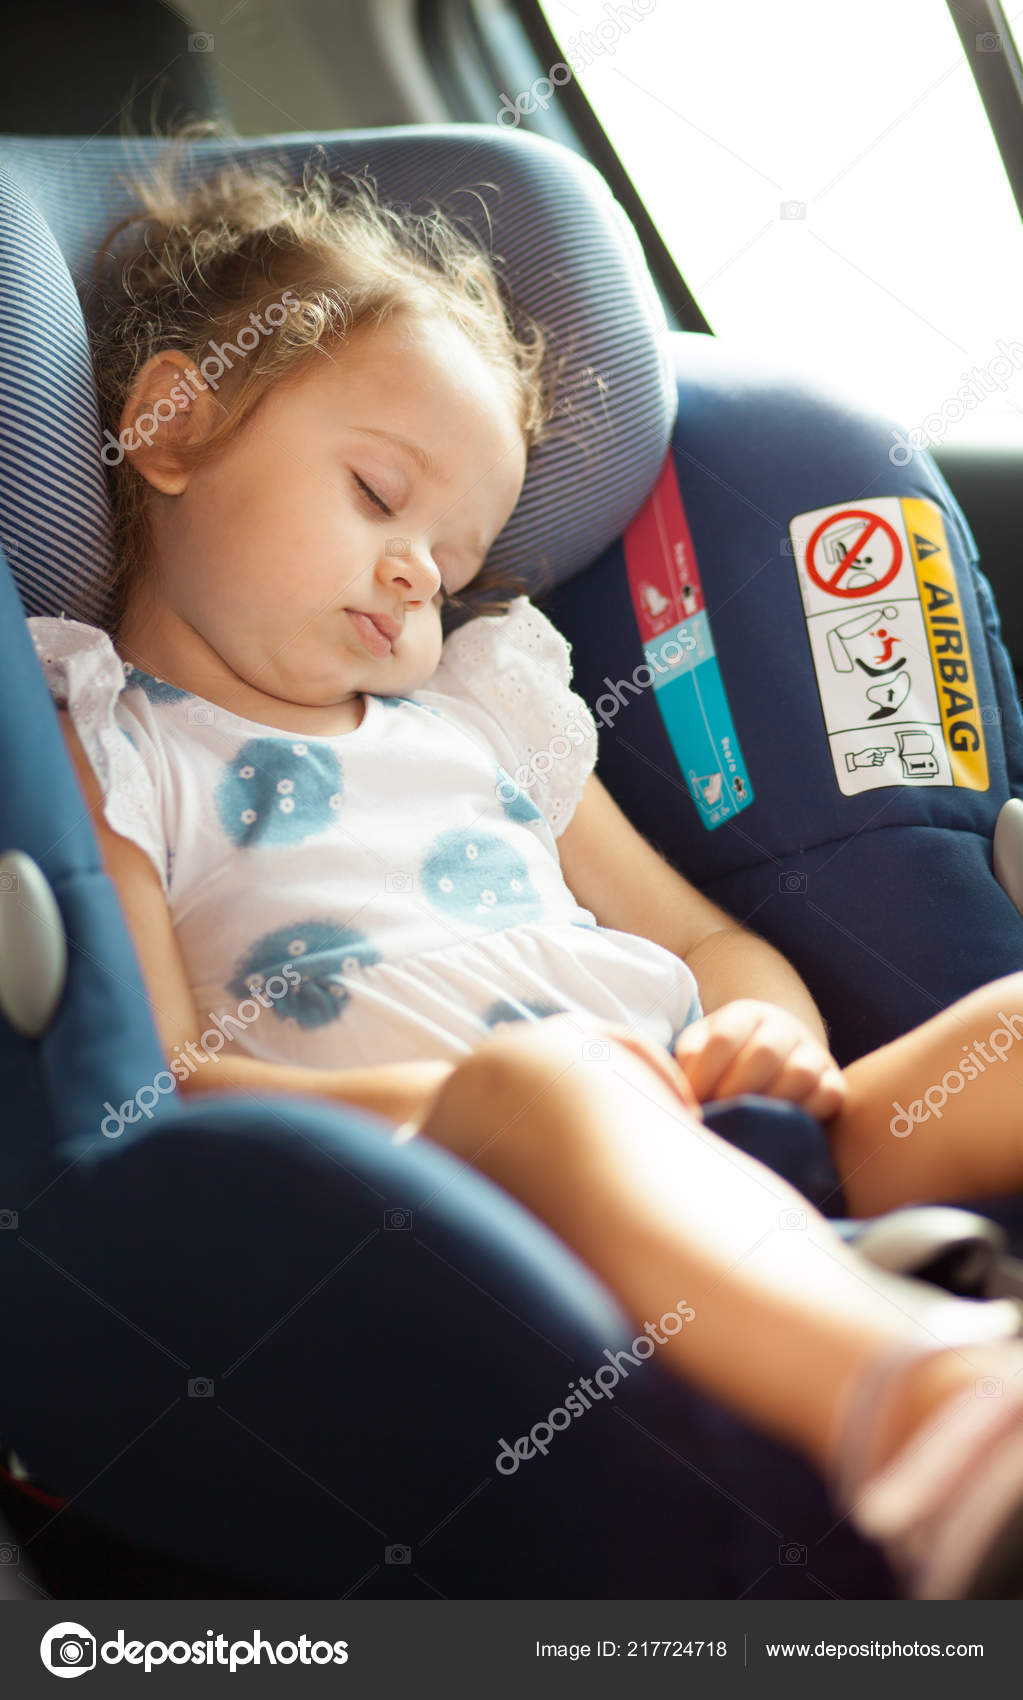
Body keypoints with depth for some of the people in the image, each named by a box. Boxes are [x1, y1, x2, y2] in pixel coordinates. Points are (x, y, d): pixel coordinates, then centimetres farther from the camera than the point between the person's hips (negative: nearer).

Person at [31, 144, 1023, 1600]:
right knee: (539, 1074, -38)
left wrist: (769, 1033, 6)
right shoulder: (100, 753, 13)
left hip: (714, 1152, 7)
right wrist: (430, 1099, -19)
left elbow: (715, 942, 31)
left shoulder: (481, 713, 32)